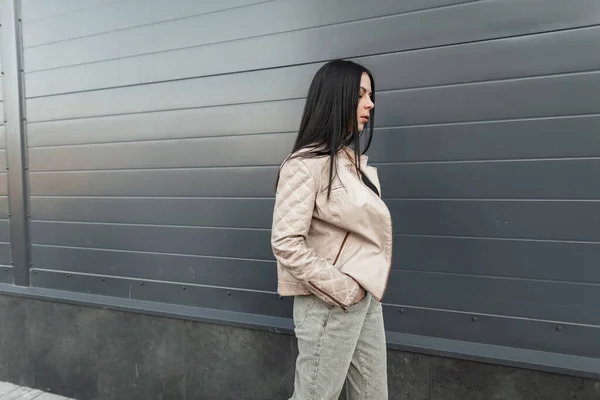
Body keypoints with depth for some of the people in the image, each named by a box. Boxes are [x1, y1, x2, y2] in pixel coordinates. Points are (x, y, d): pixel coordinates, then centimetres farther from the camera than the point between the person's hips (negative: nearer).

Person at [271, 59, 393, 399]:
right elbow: (286, 243, -22)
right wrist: (341, 290, -16)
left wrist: (369, 287, 8)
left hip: (367, 298, 8)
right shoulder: (306, 164, -16)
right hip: (329, 304, -8)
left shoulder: (355, 161, 9)